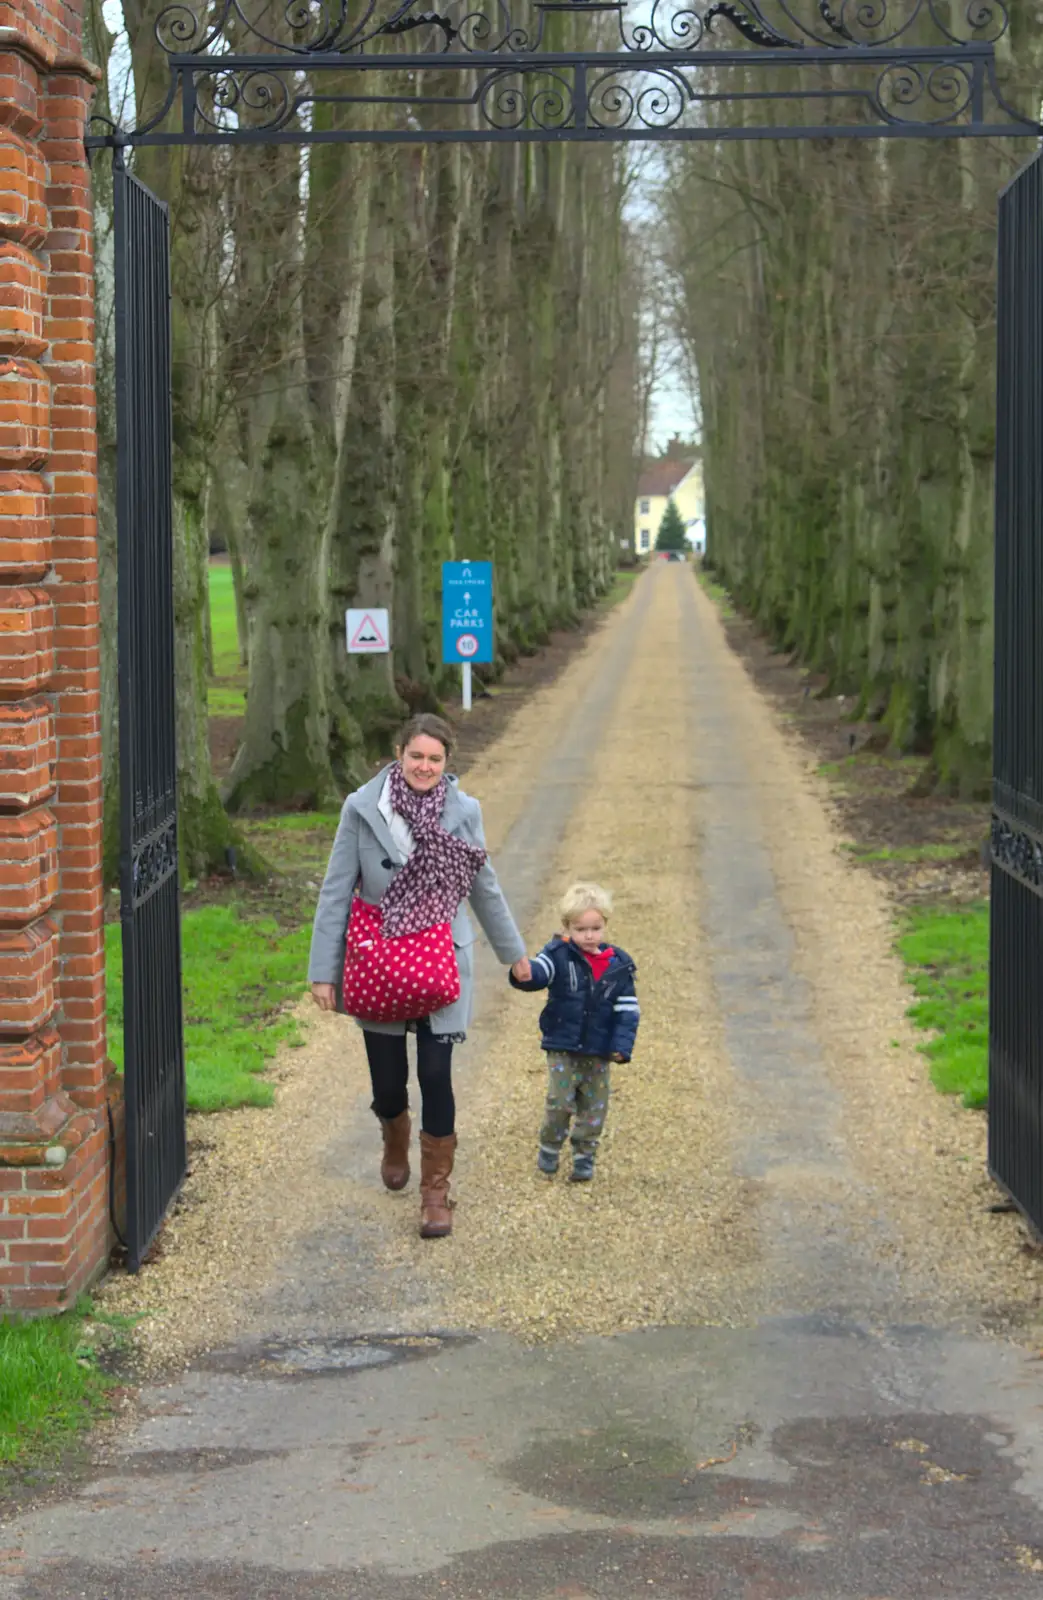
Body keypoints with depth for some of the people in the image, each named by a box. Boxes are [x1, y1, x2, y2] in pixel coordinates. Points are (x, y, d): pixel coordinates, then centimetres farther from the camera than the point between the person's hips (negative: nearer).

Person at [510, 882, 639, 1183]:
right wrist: (524, 974, -50)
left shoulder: (618, 965, 0)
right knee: (560, 1102, -6)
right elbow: (539, 972, -25)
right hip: (562, 1048, -2)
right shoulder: (560, 956, -7)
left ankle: (584, 1157, 22)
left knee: (594, 1107, 8)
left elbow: (628, 1009, 2)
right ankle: (549, 1148, 16)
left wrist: (622, 1046, -6)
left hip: (598, 1053, 2)